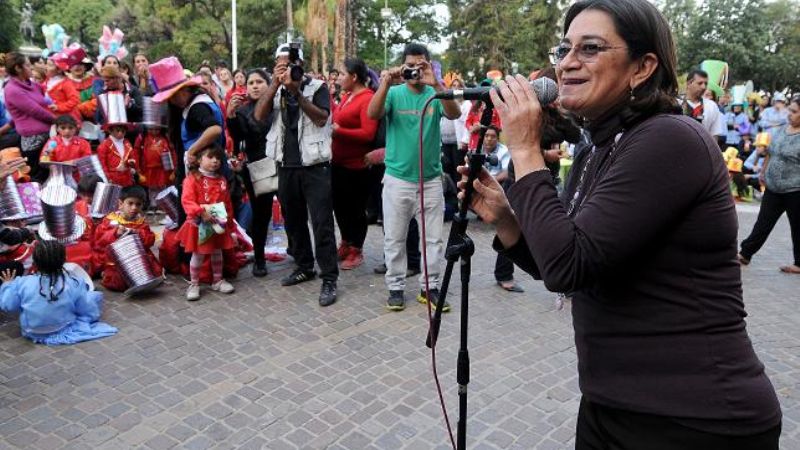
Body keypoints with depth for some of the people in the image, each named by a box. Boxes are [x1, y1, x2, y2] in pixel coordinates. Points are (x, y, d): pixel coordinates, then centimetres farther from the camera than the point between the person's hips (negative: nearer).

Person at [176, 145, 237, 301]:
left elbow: (228, 204, 12)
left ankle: (218, 281, 31)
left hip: (219, 224, 5)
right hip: (200, 225, -5)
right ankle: (194, 284, 18)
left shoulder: (222, 180, 7)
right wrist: (201, 212, -33)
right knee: (198, 255, 4)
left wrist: (230, 223, 13)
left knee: (217, 253, 16)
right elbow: (187, 201, -21)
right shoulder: (192, 178, -11)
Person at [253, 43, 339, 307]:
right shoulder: (276, 90, 10)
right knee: (293, 220, 13)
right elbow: (259, 116, -6)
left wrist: (296, 91, -22)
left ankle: (329, 278, -1)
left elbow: (321, 118, -17)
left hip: (315, 166, -5)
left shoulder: (317, 87, -2)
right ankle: (304, 267, 29)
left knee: (321, 222, -6)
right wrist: (275, 86, -15)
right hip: (286, 166, 5)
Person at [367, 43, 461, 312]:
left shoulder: (435, 94, 1)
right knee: (394, 238, 7)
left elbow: (455, 114, -18)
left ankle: (429, 287, 21)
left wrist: (436, 84, -30)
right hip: (397, 178, -1)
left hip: (431, 179, 1)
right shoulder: (394, 94, 0)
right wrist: (386, 83, -29)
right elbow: (373, 114, -17)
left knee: (434, 238, 8)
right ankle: (395, 287, 20)